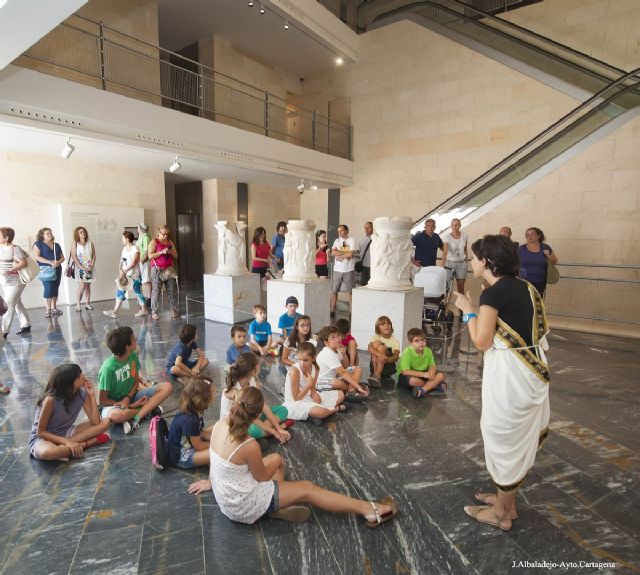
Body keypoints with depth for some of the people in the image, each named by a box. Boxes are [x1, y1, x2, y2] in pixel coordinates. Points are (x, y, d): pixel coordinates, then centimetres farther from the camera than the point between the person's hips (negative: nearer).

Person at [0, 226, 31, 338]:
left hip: (15, 281, -8)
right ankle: (26, 326, 24)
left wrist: (9, 271, -26)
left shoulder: (15, 248, -14)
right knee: (17, 303, 14)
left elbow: (24, 263, -21)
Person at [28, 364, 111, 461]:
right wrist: (67, 442, -29)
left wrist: (92, 395, -19)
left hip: (66, 433, 6)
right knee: (47, 452, -43)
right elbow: (40, 432, -17)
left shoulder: (82, 393, -9)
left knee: (106, 422, -14)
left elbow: (95, 422, -13)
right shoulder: (51, 399, -24)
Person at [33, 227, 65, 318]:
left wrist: (59, 262, -9)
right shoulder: (38, 244, 1)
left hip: (57, 269, 5)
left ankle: (54, 308, 14)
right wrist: (50, 262, -20)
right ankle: (48, 310, -10)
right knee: (48, 288, -13)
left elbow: (62, 257, 14)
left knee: (55, 289, 7)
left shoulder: (56, 245, 16)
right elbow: (37, 257, -10)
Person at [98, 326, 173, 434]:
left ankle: (136, 418, -24)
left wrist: (127, 398, -16)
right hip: (114, 403, -5)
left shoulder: (133, 355, -7)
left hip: (130, 397, 5)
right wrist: (131, 405, -20)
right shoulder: (108, 368, -24)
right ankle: (149, 410, -15)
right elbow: (103, 400, -16)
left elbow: (136, 381, 4)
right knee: (114, 415, -43)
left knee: (167, 387, -15)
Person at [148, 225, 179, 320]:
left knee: (171, 291, 2)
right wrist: (162, 252, -18)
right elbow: (150, 256, -10)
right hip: (157, 270, -4)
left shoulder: (170, 242, 16)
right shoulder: (154, 242, 1)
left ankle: (174, 311, 5)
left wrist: (172, 252, -4)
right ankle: (154, 312, 1)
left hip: (169, 269, 4)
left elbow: (176, 256, 17)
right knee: (155, 292, -5)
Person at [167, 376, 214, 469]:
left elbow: (201, 432, 9)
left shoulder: (195, 411, -5)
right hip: (180, 457, -10)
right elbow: (198, 446, -21)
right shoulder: (189, 420, -31)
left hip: (188, 443, 10)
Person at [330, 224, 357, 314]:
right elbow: (333, 253, -5)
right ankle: (332, 309, 15)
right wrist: (345, 253, -10)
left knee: (349, 291, 3)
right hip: (337, 270, 3)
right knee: (334, 290, 5)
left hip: (348, 270, -3)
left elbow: (351, 254, -14)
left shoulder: (352, 240, -1)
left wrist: (339, 254, -4)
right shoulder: (337, 240, 10)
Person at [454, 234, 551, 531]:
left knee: (505, 437, 8)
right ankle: (506, 498, 40)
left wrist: (468, 310, -4)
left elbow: (482, 341, -16)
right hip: (532, 367, 9)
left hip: (509, 371, -9)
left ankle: (501, 513, 26)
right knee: (519, 436, 21)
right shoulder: (523, 286, 7)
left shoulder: (493, 293, -19)